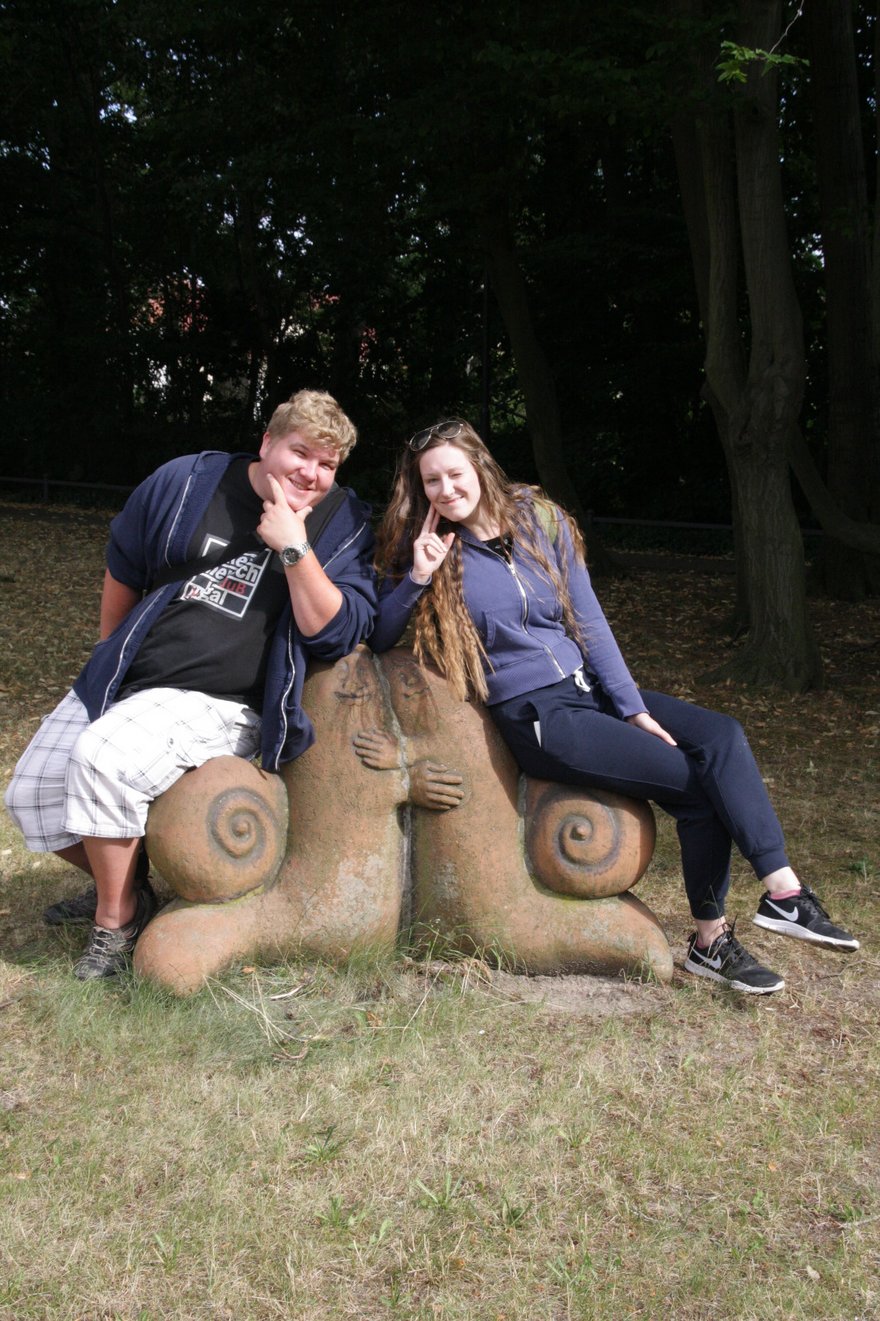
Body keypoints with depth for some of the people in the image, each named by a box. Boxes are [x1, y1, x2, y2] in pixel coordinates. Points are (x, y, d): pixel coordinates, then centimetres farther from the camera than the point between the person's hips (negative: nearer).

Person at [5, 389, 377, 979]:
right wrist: (110, 659, 22)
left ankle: (118, 920, -8)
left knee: (103, 760, -30)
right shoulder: (187, 482, 1)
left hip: (220, 703, -5)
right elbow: (123, 570, 15)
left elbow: (336, 633, -15)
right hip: (122, 681, 5)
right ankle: (118, 882, 29)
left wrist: (294, 548, -23)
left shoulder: (344, 527, -4)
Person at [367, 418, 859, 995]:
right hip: (534, 713, -5)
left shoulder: (540, 520, 5)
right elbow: (377, 639, -3)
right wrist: (416, 579, -18)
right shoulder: (425, 550, -2)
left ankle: (783, 890, -12)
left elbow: (590, 620, 5)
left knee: (722, 736, -15)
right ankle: (711, 938, 1)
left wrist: (634, 708, -1)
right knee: (697, 784, -13)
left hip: (590, 686, 5)